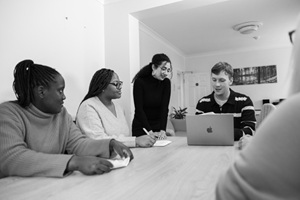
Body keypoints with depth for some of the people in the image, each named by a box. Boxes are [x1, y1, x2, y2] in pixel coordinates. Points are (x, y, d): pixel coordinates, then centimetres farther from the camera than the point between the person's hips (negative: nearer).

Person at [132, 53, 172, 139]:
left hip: (158, 126, 3)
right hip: (141, 128, -2)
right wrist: (150, 132, -25)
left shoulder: (166, 83, -5)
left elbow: (164, 108, -13)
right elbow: (139, 109, -18)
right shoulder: (140, 82, -15)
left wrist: (162, 130, -24)